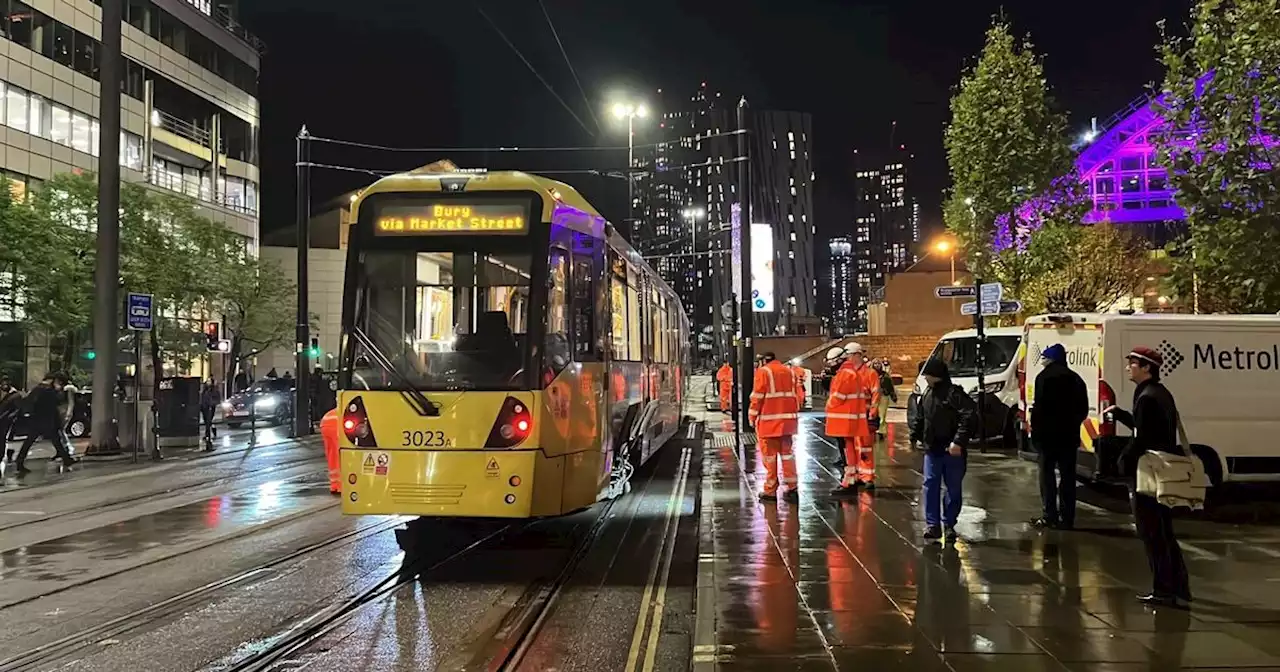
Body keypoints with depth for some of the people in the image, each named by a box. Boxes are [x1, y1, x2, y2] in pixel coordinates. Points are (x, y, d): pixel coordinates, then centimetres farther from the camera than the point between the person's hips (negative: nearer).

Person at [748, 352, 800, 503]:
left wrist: (752, 416, -2)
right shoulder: (789, 371, 14)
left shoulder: (763, 371, -3)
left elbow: (757, 397, -8)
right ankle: (791, 488, 9)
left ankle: (770, 491, 5)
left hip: (769, 420, -5)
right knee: (787, 452, 12)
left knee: (769, 454, 1)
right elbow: (796, 395, 16)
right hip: (787, 420, 5)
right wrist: (794, 414, 21)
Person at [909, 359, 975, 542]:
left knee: (954, 489, 5)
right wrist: (915, 436, 16)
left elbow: (967, 417, -22)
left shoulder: (954, 393, -14)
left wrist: (958, 441, -25)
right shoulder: (927, 394, 10)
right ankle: (932, 524, 7)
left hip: (952, 451, -6)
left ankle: (949, 524, 15)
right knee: (930, 486, 2)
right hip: (932, 449, 6)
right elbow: (919, 418, 21)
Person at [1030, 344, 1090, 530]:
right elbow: (1083, 409, 13)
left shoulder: (1045, 376, -10)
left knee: (1047, 474, 0)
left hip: (1048, 433, -6)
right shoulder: (1076, 379, 11)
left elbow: (1041, 406, -17)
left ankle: (1050, 516, -3)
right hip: (1069, 435, 6)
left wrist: (1035, 430, -10)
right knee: (1067, 476, 9)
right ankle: (1066, 518, 10)